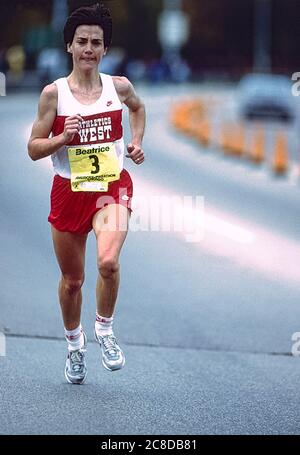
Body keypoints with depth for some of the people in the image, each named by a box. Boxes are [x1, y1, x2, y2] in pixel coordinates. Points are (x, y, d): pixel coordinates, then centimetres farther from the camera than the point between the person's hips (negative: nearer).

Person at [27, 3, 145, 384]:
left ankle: (104, 328, 1)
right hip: (69, 191, 1)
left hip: (112, 187, 0)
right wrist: (62, 138, -20)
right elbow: (33, 149, -2)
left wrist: (137, 142, 9)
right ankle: (74, 344, 37)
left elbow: (138, 107, 24)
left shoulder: (118, 87, -1)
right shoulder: (54, 93, -6)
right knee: (72, 279, 12)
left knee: (108, 262, -25)